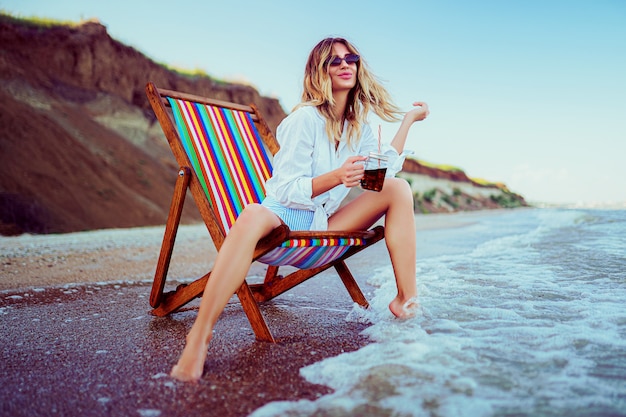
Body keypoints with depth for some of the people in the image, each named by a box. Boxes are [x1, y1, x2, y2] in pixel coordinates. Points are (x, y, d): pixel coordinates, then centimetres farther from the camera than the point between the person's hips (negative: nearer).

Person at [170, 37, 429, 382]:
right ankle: (199, 338, -41)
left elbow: (385, 170, 4)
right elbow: (287, 190, -16)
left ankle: (407, 300, -15)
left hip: (322, 224, 6)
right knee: (252, 217, -42)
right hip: (285, 215, -6)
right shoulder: (306, 118, -11)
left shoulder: (357, 124, 10)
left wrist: (408, 120, 8)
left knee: (398, 188, -10)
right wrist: (336, 177, -33)